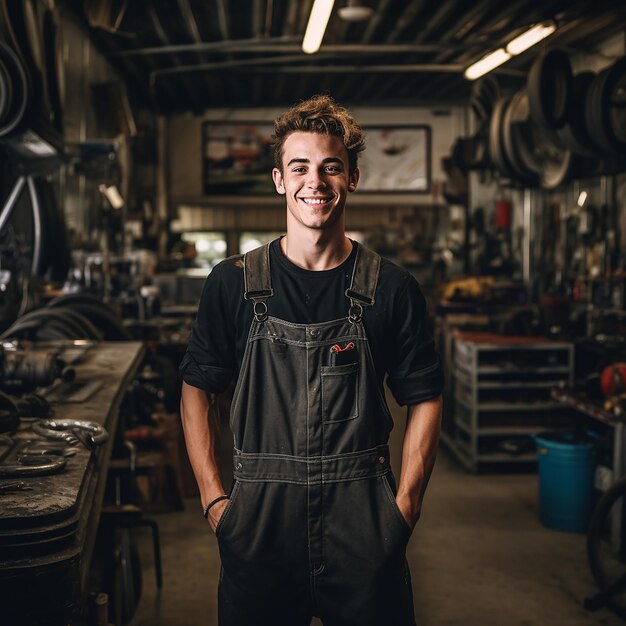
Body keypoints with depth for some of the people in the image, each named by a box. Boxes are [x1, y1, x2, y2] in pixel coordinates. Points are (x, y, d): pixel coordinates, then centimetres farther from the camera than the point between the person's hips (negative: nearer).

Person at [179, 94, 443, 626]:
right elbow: (198, 389, 6)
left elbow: (425, 400, 5)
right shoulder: (232, 284, 1)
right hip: (259, 518, 0)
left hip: (363, 521, 0)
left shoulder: (392, 288, 0)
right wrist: (214, 497, -1)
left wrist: (405, 504, -2)